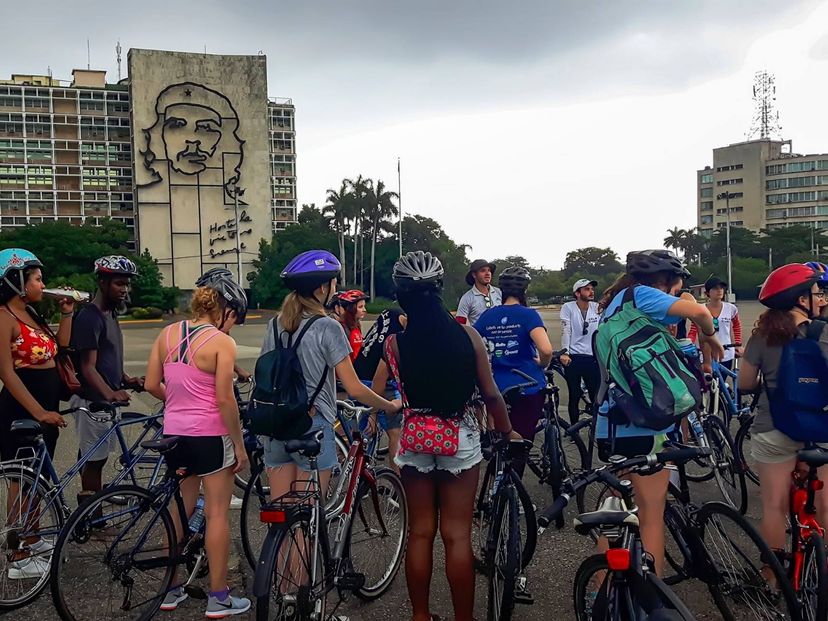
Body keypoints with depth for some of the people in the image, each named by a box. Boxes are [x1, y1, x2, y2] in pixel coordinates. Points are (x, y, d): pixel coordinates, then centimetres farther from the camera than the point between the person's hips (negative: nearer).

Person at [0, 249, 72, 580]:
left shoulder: (30, 314, 12)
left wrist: (67, 313, 7)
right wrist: (39, 411, -25)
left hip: (45, 406, 9)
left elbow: (59, 346, 15)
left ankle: (34, 540, 33)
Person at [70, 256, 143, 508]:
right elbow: (88, 367, -22)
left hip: (106, 398, 9)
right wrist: (109, 393, -37)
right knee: (94, 459, -2)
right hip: (93, 400, -9)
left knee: (94, 457, 16)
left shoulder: (110, 313, 13)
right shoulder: (89, 317, -17)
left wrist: (126, 379, 6)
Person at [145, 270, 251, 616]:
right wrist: (239, 446, -8)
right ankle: (219, 599, 12)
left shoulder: (167, 334, 4)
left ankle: (171, 591, 28)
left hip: (174, 432, 6)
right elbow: (225, 399, -16)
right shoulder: (222, 342, -13)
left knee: (179, 511, 18)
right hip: (210, 435, -6)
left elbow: (152, 385, 4)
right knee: (217, 514, 5)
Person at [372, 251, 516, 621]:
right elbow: (491, 395, -4)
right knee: (457, 536, 7)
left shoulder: (396, 341, -10)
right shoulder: (467, 335, -9)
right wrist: (507, 431, 10)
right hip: (460, 439, -1)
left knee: (420, 533, 13)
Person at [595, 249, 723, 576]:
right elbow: (698, 311, -23)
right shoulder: (640, 294, -9)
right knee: (652, 517, 1)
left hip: (609, 424, 8)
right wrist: (709, 335, -3)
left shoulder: (616, 301, 18)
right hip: (642, 424, -8)